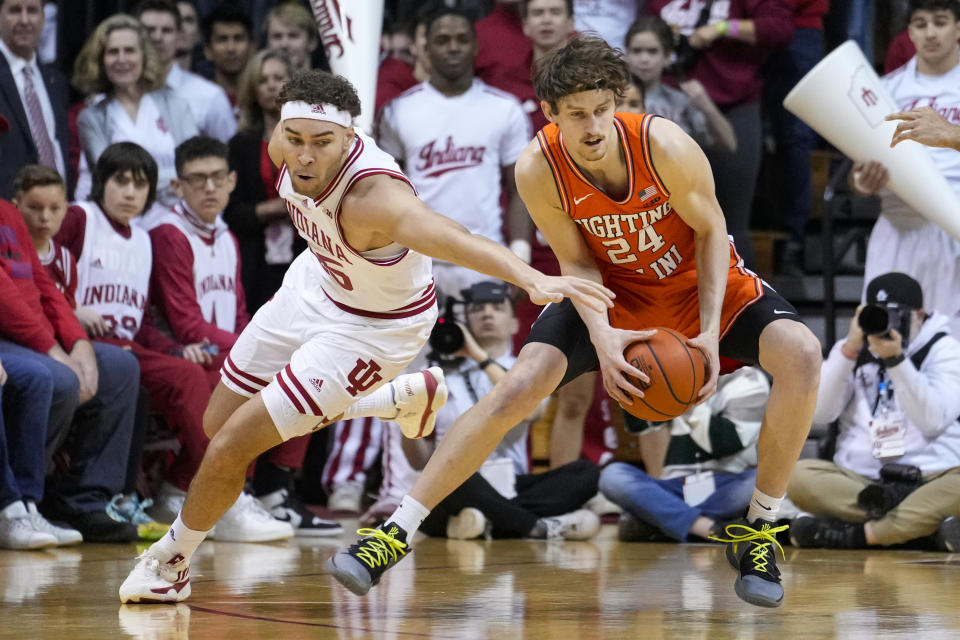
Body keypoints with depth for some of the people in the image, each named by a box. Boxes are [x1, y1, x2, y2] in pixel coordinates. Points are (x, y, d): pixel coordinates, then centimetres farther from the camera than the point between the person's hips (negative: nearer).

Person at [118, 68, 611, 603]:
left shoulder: (373, 195, -44)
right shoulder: (287, 146, -23)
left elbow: (452, 239, -63)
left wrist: (533, 279, -79)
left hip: (372, 328, -7)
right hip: (317, 283, 8)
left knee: (231, 446, -10)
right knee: (218, 423, 22)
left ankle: (171, 561, 21)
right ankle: (402, 398, 31)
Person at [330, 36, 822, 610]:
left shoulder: (664, 146, -32)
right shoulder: (539, 170, -25)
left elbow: (711, 231, -15)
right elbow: (576, 262, -12)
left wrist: (710, 332, -24)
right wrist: (602, 337, -30)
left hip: (698, 279, 0)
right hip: (612, 290, 1)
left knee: (801, 356, -25)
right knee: (519, 387, -19)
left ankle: (757, 531, -8)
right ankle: (396, 534, -11)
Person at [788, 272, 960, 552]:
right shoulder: (852, 348, 12)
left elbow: (933, 421, -12)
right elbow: (820, 412, -2)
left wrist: (896, 360, -19)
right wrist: (848, 351, -11)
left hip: (929, 477, -2)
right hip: (859, 480, 2)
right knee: (799, 475, -27)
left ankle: (856, 534, -37)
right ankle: (925, 522, -36)